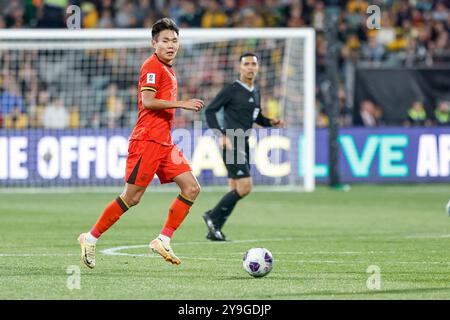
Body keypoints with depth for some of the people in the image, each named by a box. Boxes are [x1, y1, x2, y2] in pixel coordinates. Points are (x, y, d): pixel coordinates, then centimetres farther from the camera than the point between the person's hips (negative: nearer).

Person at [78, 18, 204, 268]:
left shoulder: (168, 70, 19)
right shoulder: (152, 66, -9)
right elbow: (147, 101, -20)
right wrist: (181, 104, -22)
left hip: (164, 143, 9)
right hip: (147, 141, -9)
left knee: (192, 188, -3)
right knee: (132, 197, -7)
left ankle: (163, 240, -2)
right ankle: (91, 238, 5)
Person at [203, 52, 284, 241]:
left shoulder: (256, 93, 15)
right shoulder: (231, 90, -9)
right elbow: (210, 111, -10)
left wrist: (271, 122, 7)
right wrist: (222, 134, -20)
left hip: (244, 145, 8)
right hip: (231, 145, -8)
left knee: (235, 191, 8)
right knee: (245, 187, -16)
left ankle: (214, 230, 13)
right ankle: (213, 216, -1)